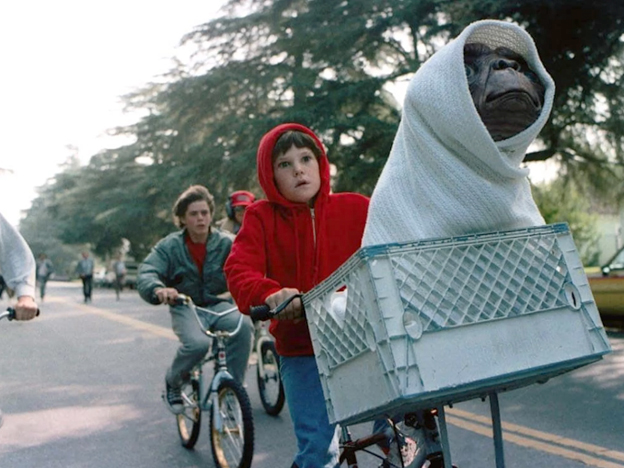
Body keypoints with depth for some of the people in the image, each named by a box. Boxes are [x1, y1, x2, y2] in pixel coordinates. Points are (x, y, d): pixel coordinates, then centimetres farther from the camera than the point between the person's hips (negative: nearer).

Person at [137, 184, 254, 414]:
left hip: (218, 305, 1)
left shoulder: (226, 243, -2)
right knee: (198, 343, -33)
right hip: (185, 308, -1)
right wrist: (159, 289, -40)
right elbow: (146, 274, -17)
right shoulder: (169, 246, -4)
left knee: (242, 325, -32)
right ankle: (172, 383, 1)